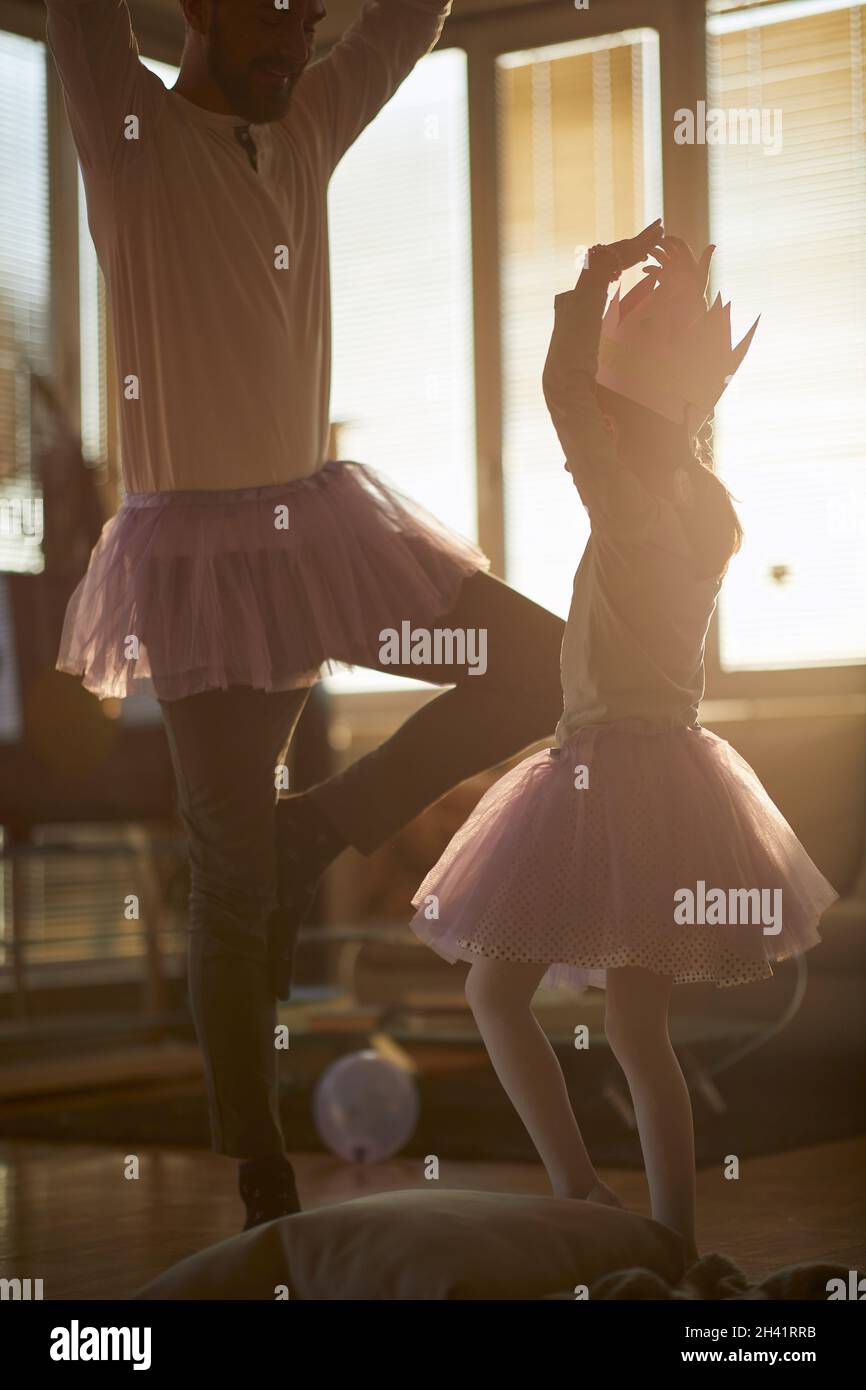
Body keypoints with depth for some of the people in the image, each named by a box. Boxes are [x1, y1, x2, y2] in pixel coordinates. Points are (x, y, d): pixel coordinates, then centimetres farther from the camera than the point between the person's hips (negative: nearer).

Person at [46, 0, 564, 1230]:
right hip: (202, 550, -6)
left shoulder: (308, 125, 9)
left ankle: (317, 833, 8)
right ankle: (265, 1183, 10)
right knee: (235, 874, -2)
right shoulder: (128, 127, -6)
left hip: (323, 521, 6)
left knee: (545, 669, -2)